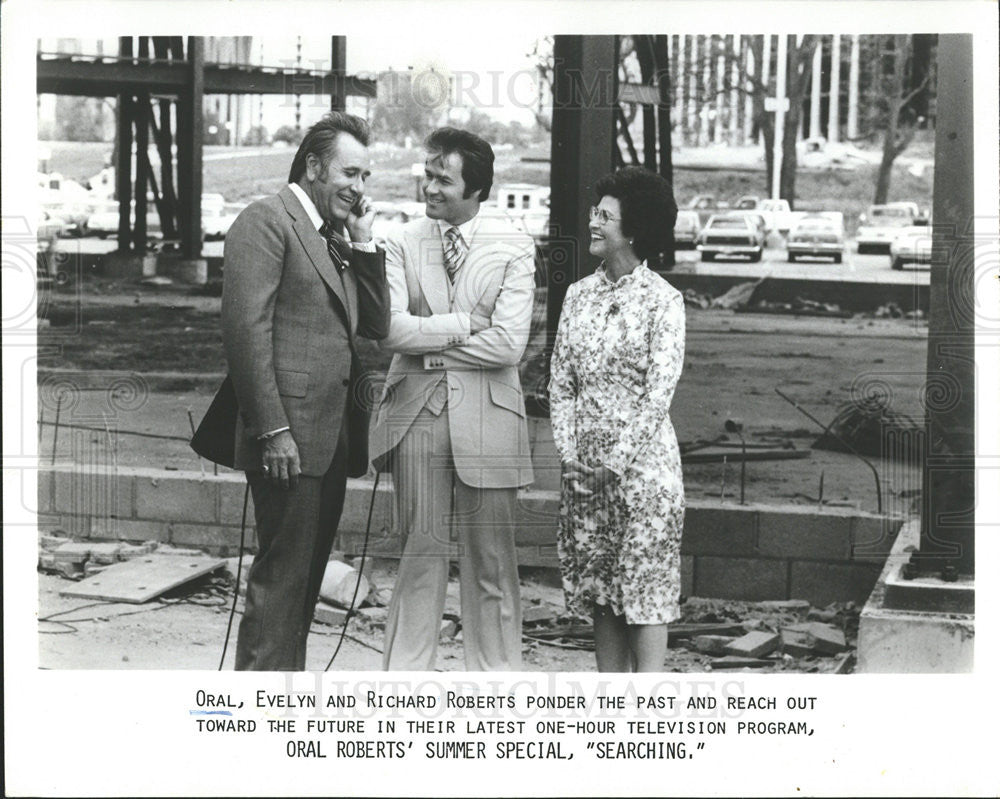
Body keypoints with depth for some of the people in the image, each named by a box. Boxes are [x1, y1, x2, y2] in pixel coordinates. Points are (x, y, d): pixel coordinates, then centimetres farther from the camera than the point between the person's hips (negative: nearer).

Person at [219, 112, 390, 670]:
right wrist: (272, 431, -19)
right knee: (281, 577, -7)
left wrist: (364, 243, 6)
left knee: (307, 576, 12)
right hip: (289, 439, -9)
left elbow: (376, 326, 16)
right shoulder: (266, 221, -7)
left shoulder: (337, 237, 20)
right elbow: (247, 329, -15)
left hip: (333, 437, 9)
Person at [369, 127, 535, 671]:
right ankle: (403, 677, 14)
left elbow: (508, 344, -11)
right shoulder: (402, 243, 4)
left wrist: (428, 341, -6)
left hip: (486, 416, -1)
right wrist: (464, 324, -9)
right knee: (420, 553, 5)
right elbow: (391, 329, -9)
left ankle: (494, 680, 14)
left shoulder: (514, 249, -1)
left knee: (491, 562, 4)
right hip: (417, 412, 1)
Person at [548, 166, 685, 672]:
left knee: (644, 583, -4)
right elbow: (560, 379, 9)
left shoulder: (661, 300, -7)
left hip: (641, 460, -6)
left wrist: (616, 459, -14)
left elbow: (660, 390, -11)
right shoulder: (579, 294, 9)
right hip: (585, 464, 6)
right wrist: (569, 452, -2)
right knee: (595, 584, 9)